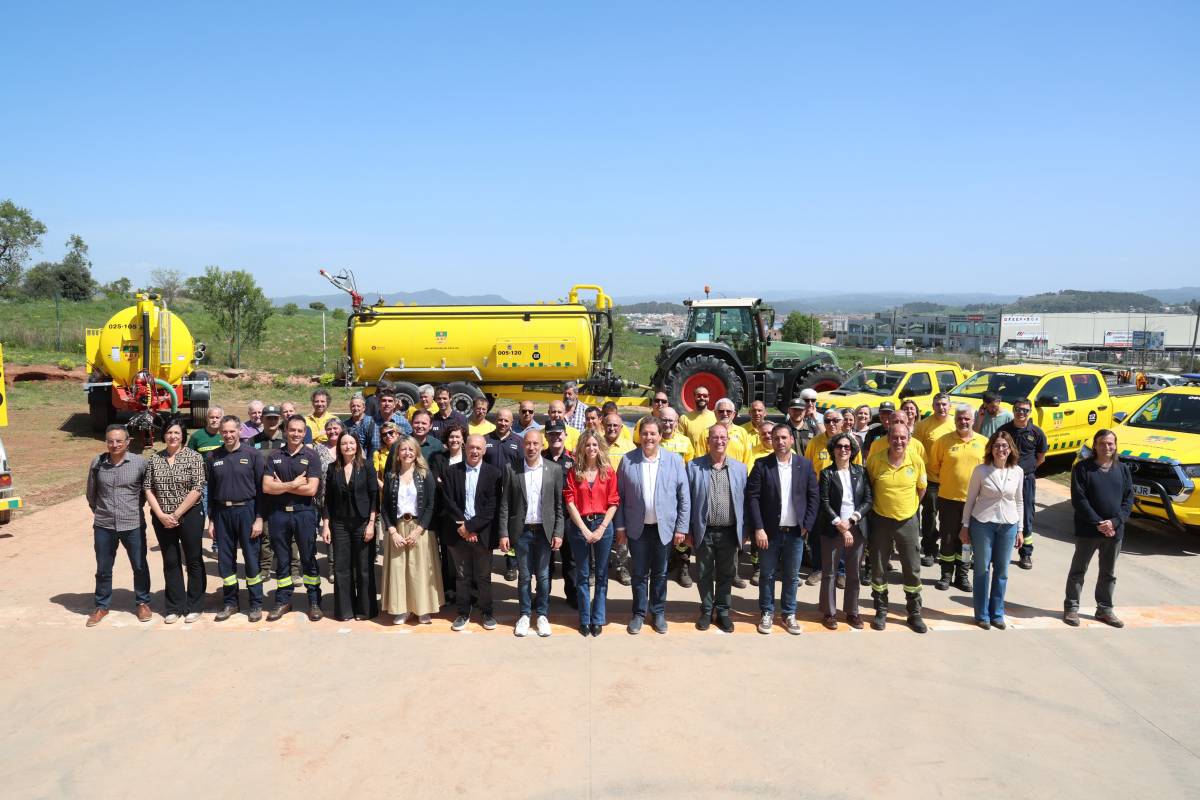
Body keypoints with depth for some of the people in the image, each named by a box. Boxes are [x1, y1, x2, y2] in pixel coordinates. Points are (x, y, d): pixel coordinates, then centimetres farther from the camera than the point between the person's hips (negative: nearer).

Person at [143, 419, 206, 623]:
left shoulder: (194, 457, -6)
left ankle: (194, 606, 16)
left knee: (193, 561, 5)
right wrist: (161, 515, -8)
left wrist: (176, 515, -13)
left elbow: (197, 489, -12)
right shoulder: (154, 459, 6)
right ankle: (174, 607, 21)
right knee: (170, 562, 11)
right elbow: (148, 488, 4)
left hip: (189, 516, -3)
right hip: (162, 519, 3)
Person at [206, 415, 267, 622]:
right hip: (222, 512, 3)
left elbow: (261, 488, -4)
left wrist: (259, 518, -9)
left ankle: (256, 604, 13)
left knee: (251, 559, 2)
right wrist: (211, 520, 8)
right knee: (225, 560, 9)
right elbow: (210, 490, 11)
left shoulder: (253, 455, -3)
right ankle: (229, 602, 23)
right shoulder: (213, 457, 7)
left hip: (246, 510, -3)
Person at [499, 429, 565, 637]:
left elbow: (559, 504, 1)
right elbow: (505, 505, 1)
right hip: (522, 531, 0)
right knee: (524, 575, 8)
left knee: (543, 575, 8)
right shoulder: (512, 470, 0)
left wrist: (558, 533, -4)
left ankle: (542, 615, 22)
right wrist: (503, 533, -4)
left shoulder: (554, 469, -1)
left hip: (545, 530, 0)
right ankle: (524, 615, 22)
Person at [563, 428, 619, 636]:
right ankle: (584, 619, 17)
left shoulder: (608, 472, 1)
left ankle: (598, 619, 17)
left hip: (603, 525, 1)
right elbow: (569, 503, -4)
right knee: (582, 575, 8)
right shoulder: (573, 472, 0)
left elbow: (613, 503, -1)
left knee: (601, 574, 8)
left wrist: (601, 528, -10)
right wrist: (584, 529, -10)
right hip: (579, 526, 0)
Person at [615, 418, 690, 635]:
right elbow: (620, 496, -1)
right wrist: (620, 526, -2)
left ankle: (659, 612, 30)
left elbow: (684, 497, -2)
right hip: (637, 527, 0)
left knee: (660, 573, 13)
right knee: (639, 573, 11)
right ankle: (639, 613, 27)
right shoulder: (627, 460, -4)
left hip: (664, 527, 0)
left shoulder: (675, 461, -4)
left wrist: (682, 528, -4)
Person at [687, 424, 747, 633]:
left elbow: (744, 500, 6)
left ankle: (723, 611, 27)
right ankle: (706, 610, 26)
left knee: (726, 575, 12)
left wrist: (744, 530, 2)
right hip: (704, 531, -1)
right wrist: (687, 530, -3)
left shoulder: (740, 468, 4)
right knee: (705, 574, 10)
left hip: (730, 532, 1)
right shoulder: (694, 466, -2)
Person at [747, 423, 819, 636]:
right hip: (769, 531, -1)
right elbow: (752, 497, -7)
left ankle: (789, 614, 24)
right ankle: (767, 613, 22)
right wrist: (758, 528, -13)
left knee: (792, 576, 11)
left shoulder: (805, 464, 1)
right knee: (767, 575, 9)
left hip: (795, 531, 1)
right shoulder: (762, 465, -5)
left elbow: (813, 496, 3)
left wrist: (807, 525, -4)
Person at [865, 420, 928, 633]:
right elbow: (867, 487, 3)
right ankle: (881, 612, 24)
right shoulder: (874, 460, -12)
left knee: (912, 569, 9)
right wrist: (877, 505, 6)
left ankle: (914, 613, 25)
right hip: (880, 521, -1)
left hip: (907, 521, 1)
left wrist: (909, 506, 11)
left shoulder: (917, 462, -8)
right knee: (878, 569, 8)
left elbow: (921, 489, 9)